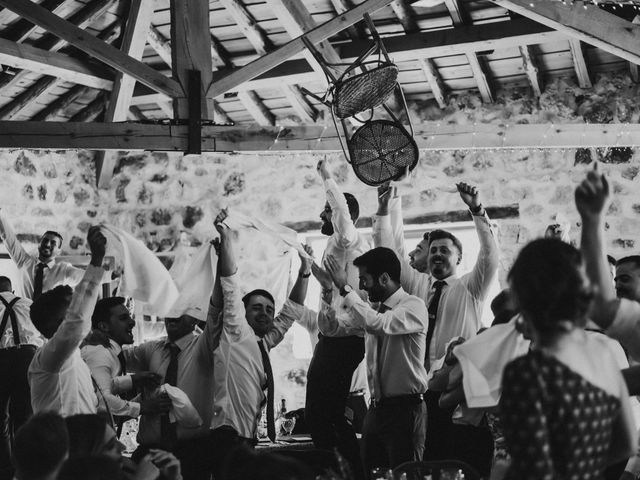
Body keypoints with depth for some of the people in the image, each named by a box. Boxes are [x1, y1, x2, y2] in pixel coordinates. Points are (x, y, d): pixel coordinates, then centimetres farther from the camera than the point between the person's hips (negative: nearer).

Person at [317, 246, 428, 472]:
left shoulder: (414, 305, -12)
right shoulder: (371, 308, 11)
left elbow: (377, 324, -27)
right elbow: (331, 328, 14)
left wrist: (345, 288, -21)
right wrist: (327, 291, -2)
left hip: (405, 408, -7)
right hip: (376, 408, 7)